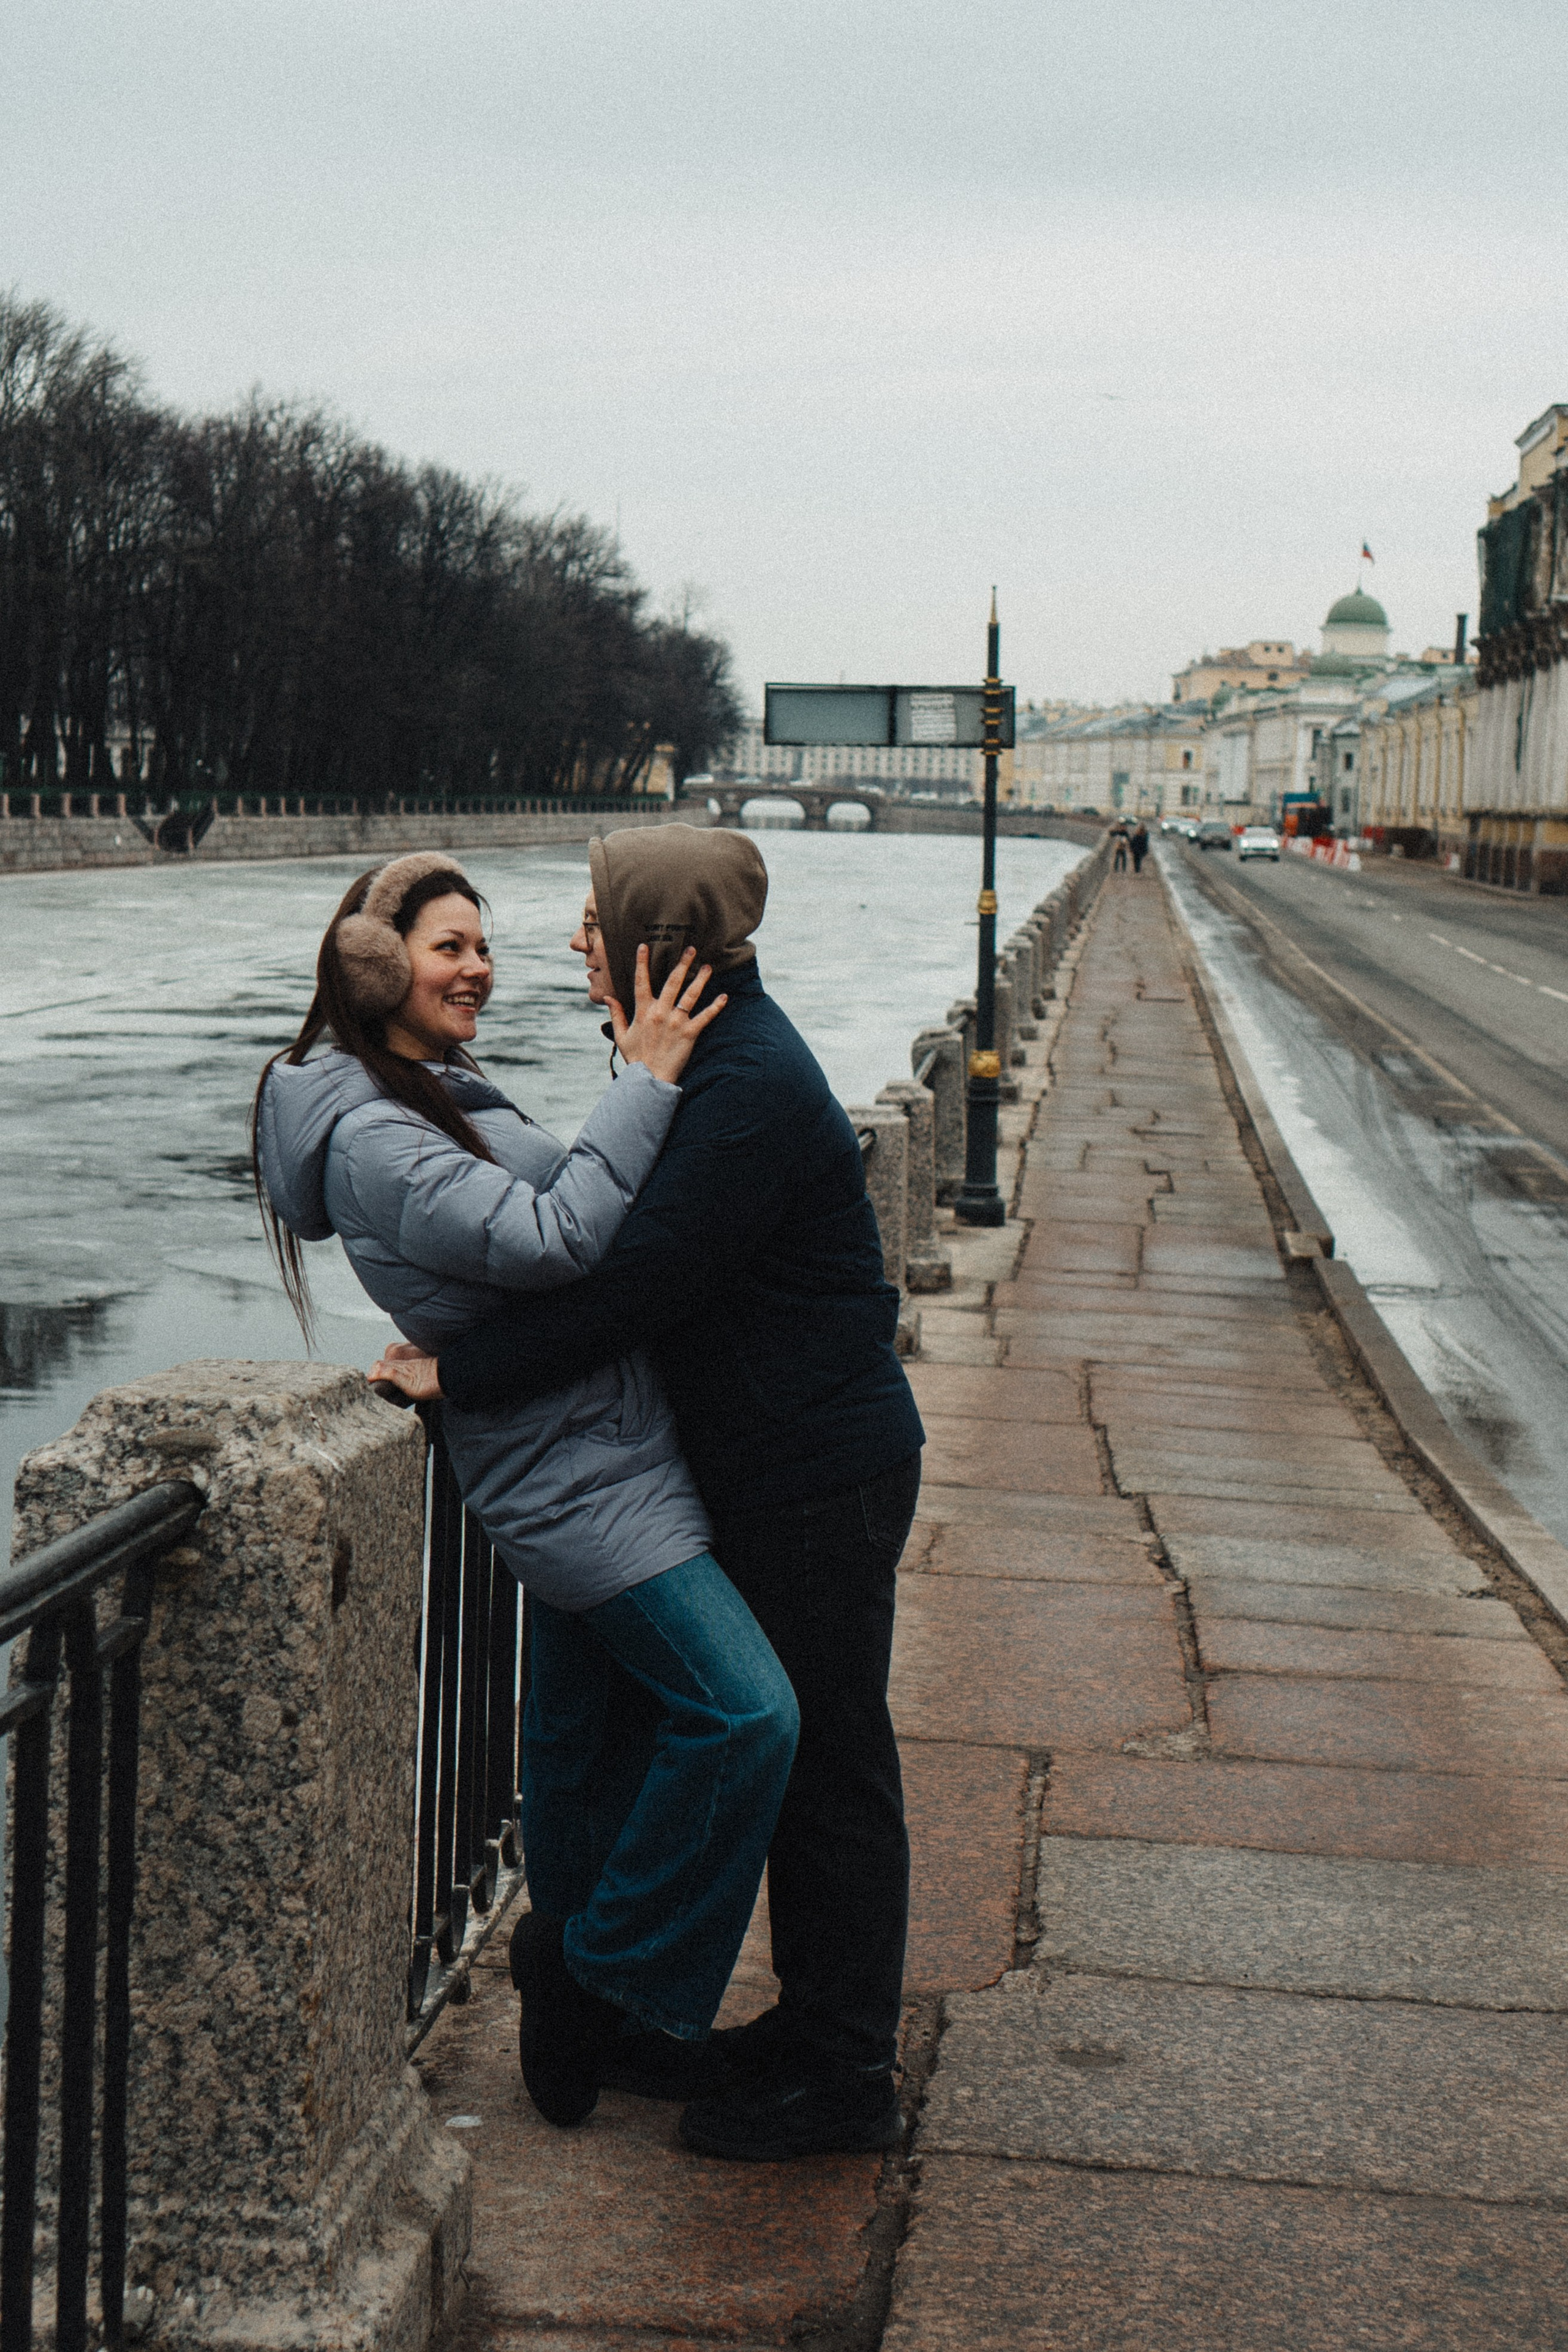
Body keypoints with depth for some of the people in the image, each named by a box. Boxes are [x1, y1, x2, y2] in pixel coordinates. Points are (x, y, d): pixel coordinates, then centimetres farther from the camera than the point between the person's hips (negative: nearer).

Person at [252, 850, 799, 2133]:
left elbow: (550, 1216, 19)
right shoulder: (371, 1138, -18)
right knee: (742, 1714, -13)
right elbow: (549, 1238, -27)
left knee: (582, 1730, 18)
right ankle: (609, 1969, 3)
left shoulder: (444, 1093, 14)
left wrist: (639, 1067, 8)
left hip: (584, 1459, 10)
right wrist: (646, 1081, -23)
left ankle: (573, 1998, 33)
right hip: (581, 1472, -10)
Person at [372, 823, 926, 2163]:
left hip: (824, 1474, -10)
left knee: (828, 1764, 0)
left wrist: (462, 1375, -19)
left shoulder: (754, 1092, -24)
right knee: (791, 1756, 18)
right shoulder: (719, 1057, 9)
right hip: (775, 1464, 10)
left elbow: (632, 1284, -26)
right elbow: (623, 1246, 16)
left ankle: (845, 2079, 12)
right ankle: (816, 2026, 30)